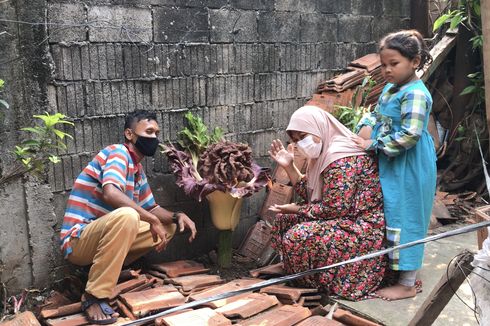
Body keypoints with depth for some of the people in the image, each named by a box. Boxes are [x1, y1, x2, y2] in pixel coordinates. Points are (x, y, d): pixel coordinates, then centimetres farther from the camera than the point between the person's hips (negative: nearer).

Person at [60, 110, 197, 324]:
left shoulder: (138, 170, 11)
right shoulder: (118, 153, -14)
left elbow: (151, 209, 18)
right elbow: (110, 193, -33)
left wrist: (176, 216, -2)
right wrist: (152, 220, -27)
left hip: (102, 235, 9)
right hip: (78, 241, -9)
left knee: (169, 225, 11)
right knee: (127, 216, -37)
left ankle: (108, 266, 5)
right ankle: (94, 296, -25)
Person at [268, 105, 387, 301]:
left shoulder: (341, 158, -23)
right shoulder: (325, 152, 8)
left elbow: (335, 208, -25)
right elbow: (310, 194, 10)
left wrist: (295, 209, -13)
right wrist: (289, 166, 1)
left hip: (364, 229, -11)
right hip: (347, 218, 11)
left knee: (297, 237, -24)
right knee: (284, 219, 8)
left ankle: (320, 284, 2)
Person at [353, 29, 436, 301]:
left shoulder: (416, 94, -19)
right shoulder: (390, 89, 9)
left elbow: (409, 135, -26)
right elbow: (376, 115, 19)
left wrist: (373, 144, -21)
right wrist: (366, 127, -3)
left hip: (408, 170, -9)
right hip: (390, 166, 9)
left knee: (404, 219, -1)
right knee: (391, 216, 17)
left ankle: (407, 284, 11)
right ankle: (393, 266, 32)